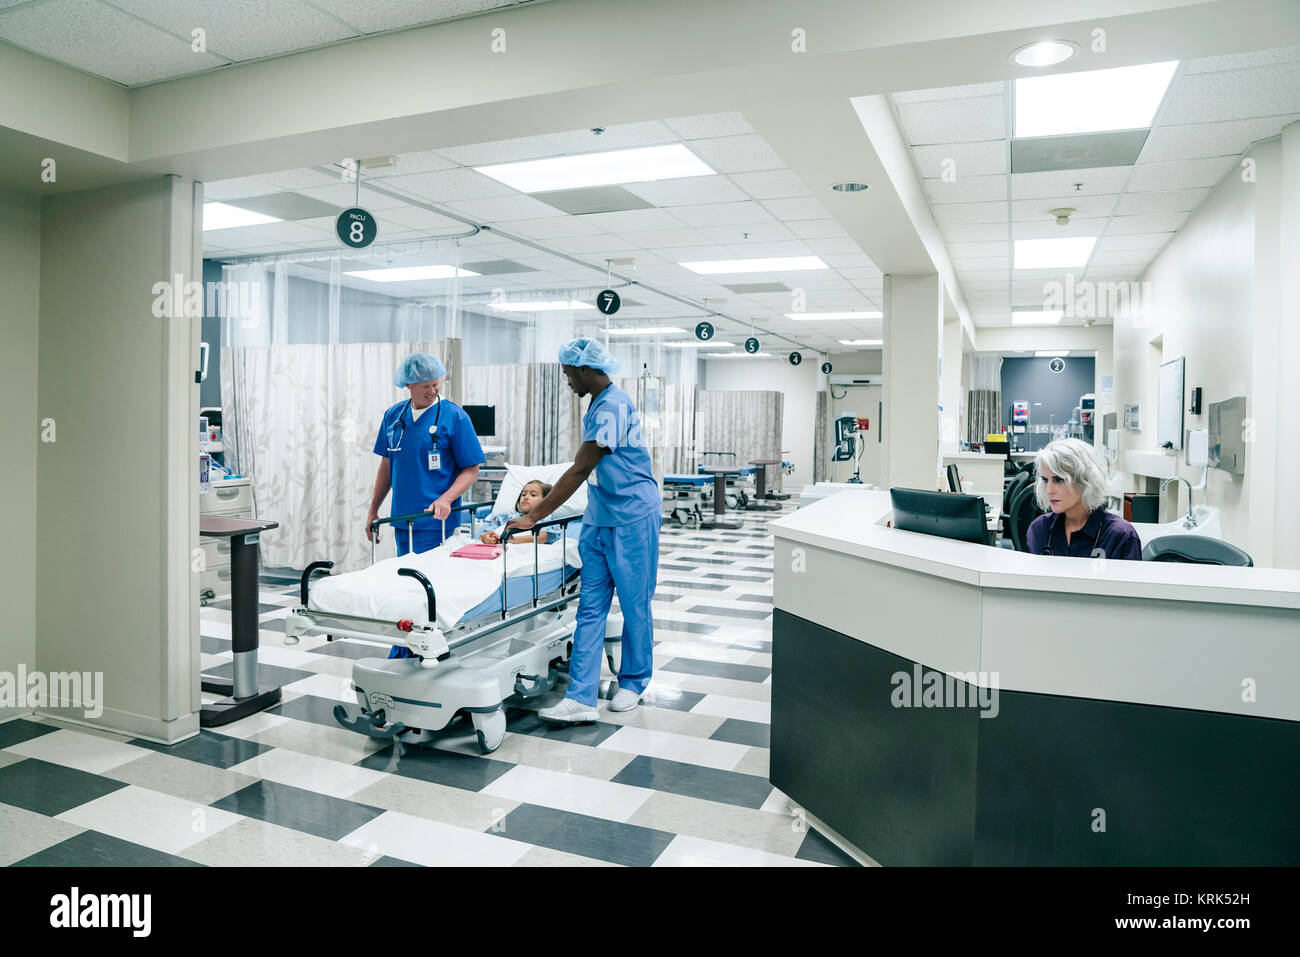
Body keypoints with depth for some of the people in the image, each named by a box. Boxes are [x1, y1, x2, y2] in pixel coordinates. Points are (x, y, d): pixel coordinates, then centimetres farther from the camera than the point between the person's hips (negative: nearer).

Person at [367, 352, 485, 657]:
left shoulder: (454, 416, -7)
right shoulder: (393, 416, 9)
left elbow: (471, 470, -6)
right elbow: (387, 465, 18)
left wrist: (446, 499, -20)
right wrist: (373, 510, 17)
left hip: (435, 521, -5)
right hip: (403, 518, 6)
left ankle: (402, 656, 4)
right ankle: (404, 654, 23)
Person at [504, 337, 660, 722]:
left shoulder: (614, 405, -18)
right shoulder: (596, 405, 13)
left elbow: (580, 470, -21)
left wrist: (534, 516, -20)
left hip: (631, 520, -9)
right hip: (598, 519, 9)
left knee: (634, 605, 6)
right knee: (591, 607, 3)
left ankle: (633, 683, 24)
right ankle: (580, 697, 4)